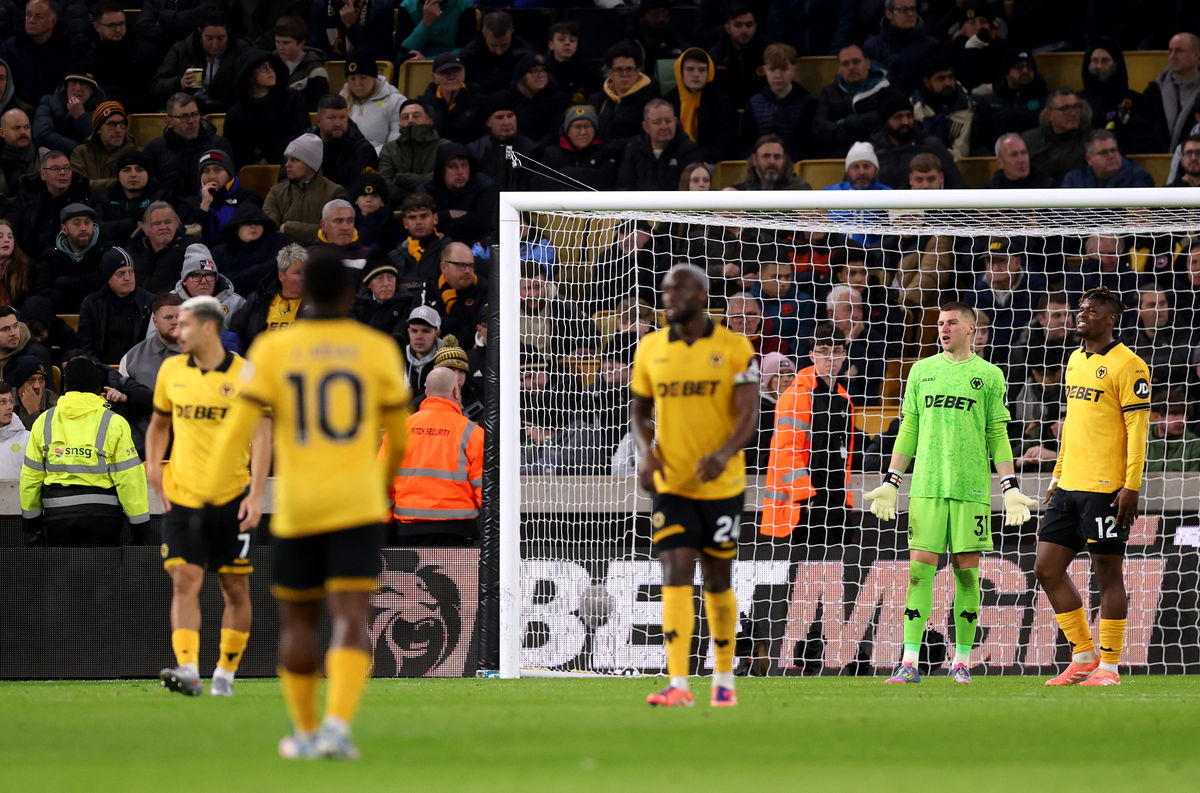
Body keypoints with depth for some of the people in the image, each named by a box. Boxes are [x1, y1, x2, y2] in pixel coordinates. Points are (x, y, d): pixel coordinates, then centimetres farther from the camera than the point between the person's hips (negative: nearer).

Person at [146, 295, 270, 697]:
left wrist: (256, 495, -16)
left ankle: (225, 674, 15)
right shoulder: (171, 371, 7)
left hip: (232, 499, -2)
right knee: (184, 581, -12)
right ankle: (187, 670, -21)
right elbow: (159, 424, 22)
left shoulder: (246, 375, -5)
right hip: (182, 497, 2)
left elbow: (262, 436, -8)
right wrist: (153, 467, 6)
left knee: (236, 589, 3)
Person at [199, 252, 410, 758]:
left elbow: (238, 428, -8)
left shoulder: (274, 351, -1)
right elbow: (399, 431, 12)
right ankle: (338, 725, -28)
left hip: (296, 508, 1)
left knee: (298, 621, 17)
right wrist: (387, 476, 32)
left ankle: (305, 732, 24)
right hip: (356, 507, -1)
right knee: (351, 621, -8)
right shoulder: (377, 350, 1)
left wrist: (209, 499, -6)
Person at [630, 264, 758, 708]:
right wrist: (645, 453, -6)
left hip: (721, 484, -1)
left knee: (717, 580, 10)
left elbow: (749, 417, -10)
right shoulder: (651, 349, 4)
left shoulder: (734, 348, -5)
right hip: (670, 485, 1)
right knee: (675, 575, -12)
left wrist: (724, 454, -29)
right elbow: (639, 410, 14)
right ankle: (678, 684, -19)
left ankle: (724, 679, 26)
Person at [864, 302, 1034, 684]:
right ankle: (910, 663, -8)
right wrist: (890, 483, 11)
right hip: (926, 487, 2)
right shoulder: (922, 370, 13)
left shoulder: (989, 375, 7)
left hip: (971, 487, -1)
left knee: (966, 569, 0)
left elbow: (998, 436, 8)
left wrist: (1010, 487, 0)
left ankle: (962, 662, 8)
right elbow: (908, 430, 16)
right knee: (920, 566, -6)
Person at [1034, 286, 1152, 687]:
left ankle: (1109, 666, 4)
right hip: (1069, 488, 9)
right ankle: (1084, 657, 16)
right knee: (1047, 568, 6)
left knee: (1108, 574, -3)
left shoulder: (1127, 365, -9)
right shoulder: (1075, 361, 16)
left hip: (1106, 489, -9)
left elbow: (1137, 428, -12)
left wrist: (1131, 486, -17)